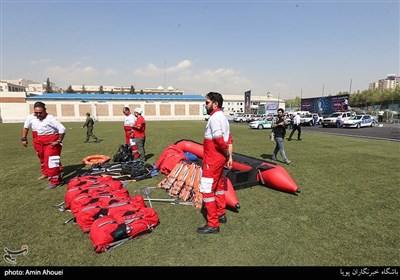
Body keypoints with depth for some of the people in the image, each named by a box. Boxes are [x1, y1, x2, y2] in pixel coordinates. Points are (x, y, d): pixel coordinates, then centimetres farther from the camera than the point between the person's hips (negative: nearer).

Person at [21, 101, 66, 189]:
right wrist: (24, 139, 13)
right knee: (42, 159, 24)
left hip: (51, 142, -7)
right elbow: (25, 127, 14)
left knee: (50, 160, -16)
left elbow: (62, 129, -23)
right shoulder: (30, 118, -6)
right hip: (39, 142, 7)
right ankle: (46, 173, 49)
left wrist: (59, 141, -18)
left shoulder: (50, 119, -24)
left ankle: (55, 181, -12)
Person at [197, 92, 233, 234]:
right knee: (219, 186, 20)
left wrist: (227, 154, -11)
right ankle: (221, 214, 36)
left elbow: (219, 140, -27)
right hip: (220, 158, 10)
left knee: (207, 189, -3)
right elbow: (229, 140, 11)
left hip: (212, 160, -10)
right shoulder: (223, 117, 13)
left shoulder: (214, 118, -18)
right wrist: (230, 156, 8)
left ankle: (213, 224, 5)